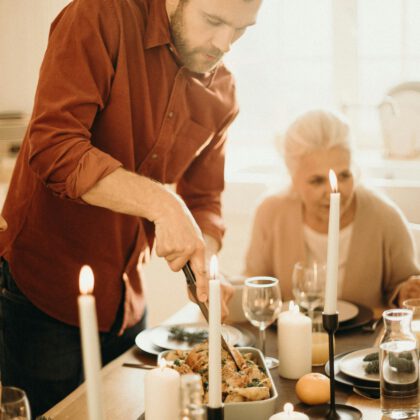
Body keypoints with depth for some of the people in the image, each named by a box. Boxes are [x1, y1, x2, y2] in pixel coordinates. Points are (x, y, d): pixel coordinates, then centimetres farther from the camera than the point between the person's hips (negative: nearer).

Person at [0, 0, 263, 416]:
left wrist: (203, 271, -11)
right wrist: (161, 203, -33)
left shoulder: (220, 93, 3)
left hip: (126, 304, 6)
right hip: (43, 295, -5)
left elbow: (204, 201, 8)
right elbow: (52, 148, -26)